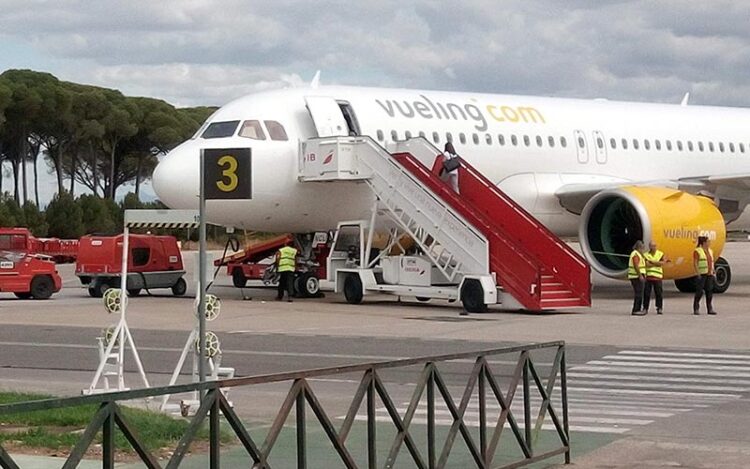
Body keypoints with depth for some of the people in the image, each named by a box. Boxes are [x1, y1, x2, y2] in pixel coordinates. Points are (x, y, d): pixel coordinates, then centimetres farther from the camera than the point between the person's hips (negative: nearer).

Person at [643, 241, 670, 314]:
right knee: (646, 294, 1)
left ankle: (659, 308, 7)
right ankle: (645, 308, 9)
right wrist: (657, 263, -8)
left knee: (659, 293, -2)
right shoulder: (646, 255, 7)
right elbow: (647, 265, -8)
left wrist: (652, 261, -10)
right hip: (648, 277, 1)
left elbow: (662, 263, -11)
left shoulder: (661, 254, 6)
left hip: (657, 277, -1)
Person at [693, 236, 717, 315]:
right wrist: (698, 274, -17)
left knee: (709, 292, 4)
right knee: (699, 292, -7)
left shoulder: (710, 251, 16)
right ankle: (696, 309, -1)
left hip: (709, 275, 7)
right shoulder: (697, 251, -6)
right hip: (701, 275, -7)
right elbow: (695, 264, -10)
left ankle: (710, 309, 8)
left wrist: (713, 272, 12)